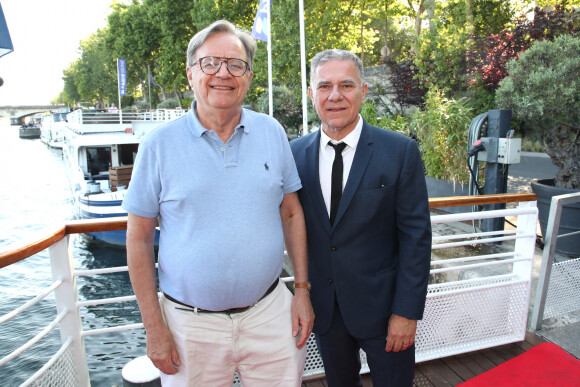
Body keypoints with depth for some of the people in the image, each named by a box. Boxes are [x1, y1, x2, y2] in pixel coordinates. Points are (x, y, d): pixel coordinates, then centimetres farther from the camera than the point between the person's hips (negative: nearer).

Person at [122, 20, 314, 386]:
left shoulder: (272, 132, 0)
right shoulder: (160, 144, -6)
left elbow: (292, 214, 5)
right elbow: (139, 238, -3)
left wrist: (303, 289, 2)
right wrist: (154, 326, -4)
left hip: (270, 313, 2)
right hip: (191, 323, -1)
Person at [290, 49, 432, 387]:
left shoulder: (401, 151, -11)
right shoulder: (295, 153, -3)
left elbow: (416, 235, -11)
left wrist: (407, 311, -12)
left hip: (382, 305, -2)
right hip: (323, 305, 3)